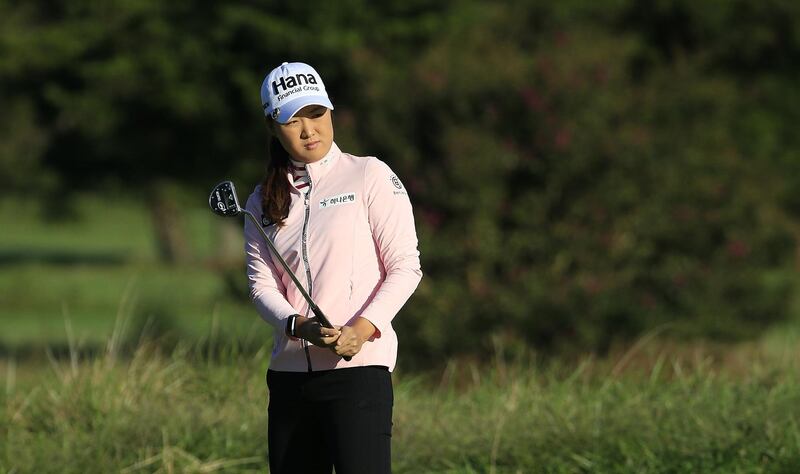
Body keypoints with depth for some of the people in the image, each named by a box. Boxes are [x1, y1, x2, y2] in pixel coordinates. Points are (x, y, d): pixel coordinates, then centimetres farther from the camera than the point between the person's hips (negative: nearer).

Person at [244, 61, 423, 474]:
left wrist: (363, 328, -18)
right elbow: (261, 284, 7)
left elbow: (405, 266, -3)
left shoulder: (369, 176, 2)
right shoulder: (264, 201, 15)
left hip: (358, 366, -5)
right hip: (289, 373, 5)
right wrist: (299, 326, -15)